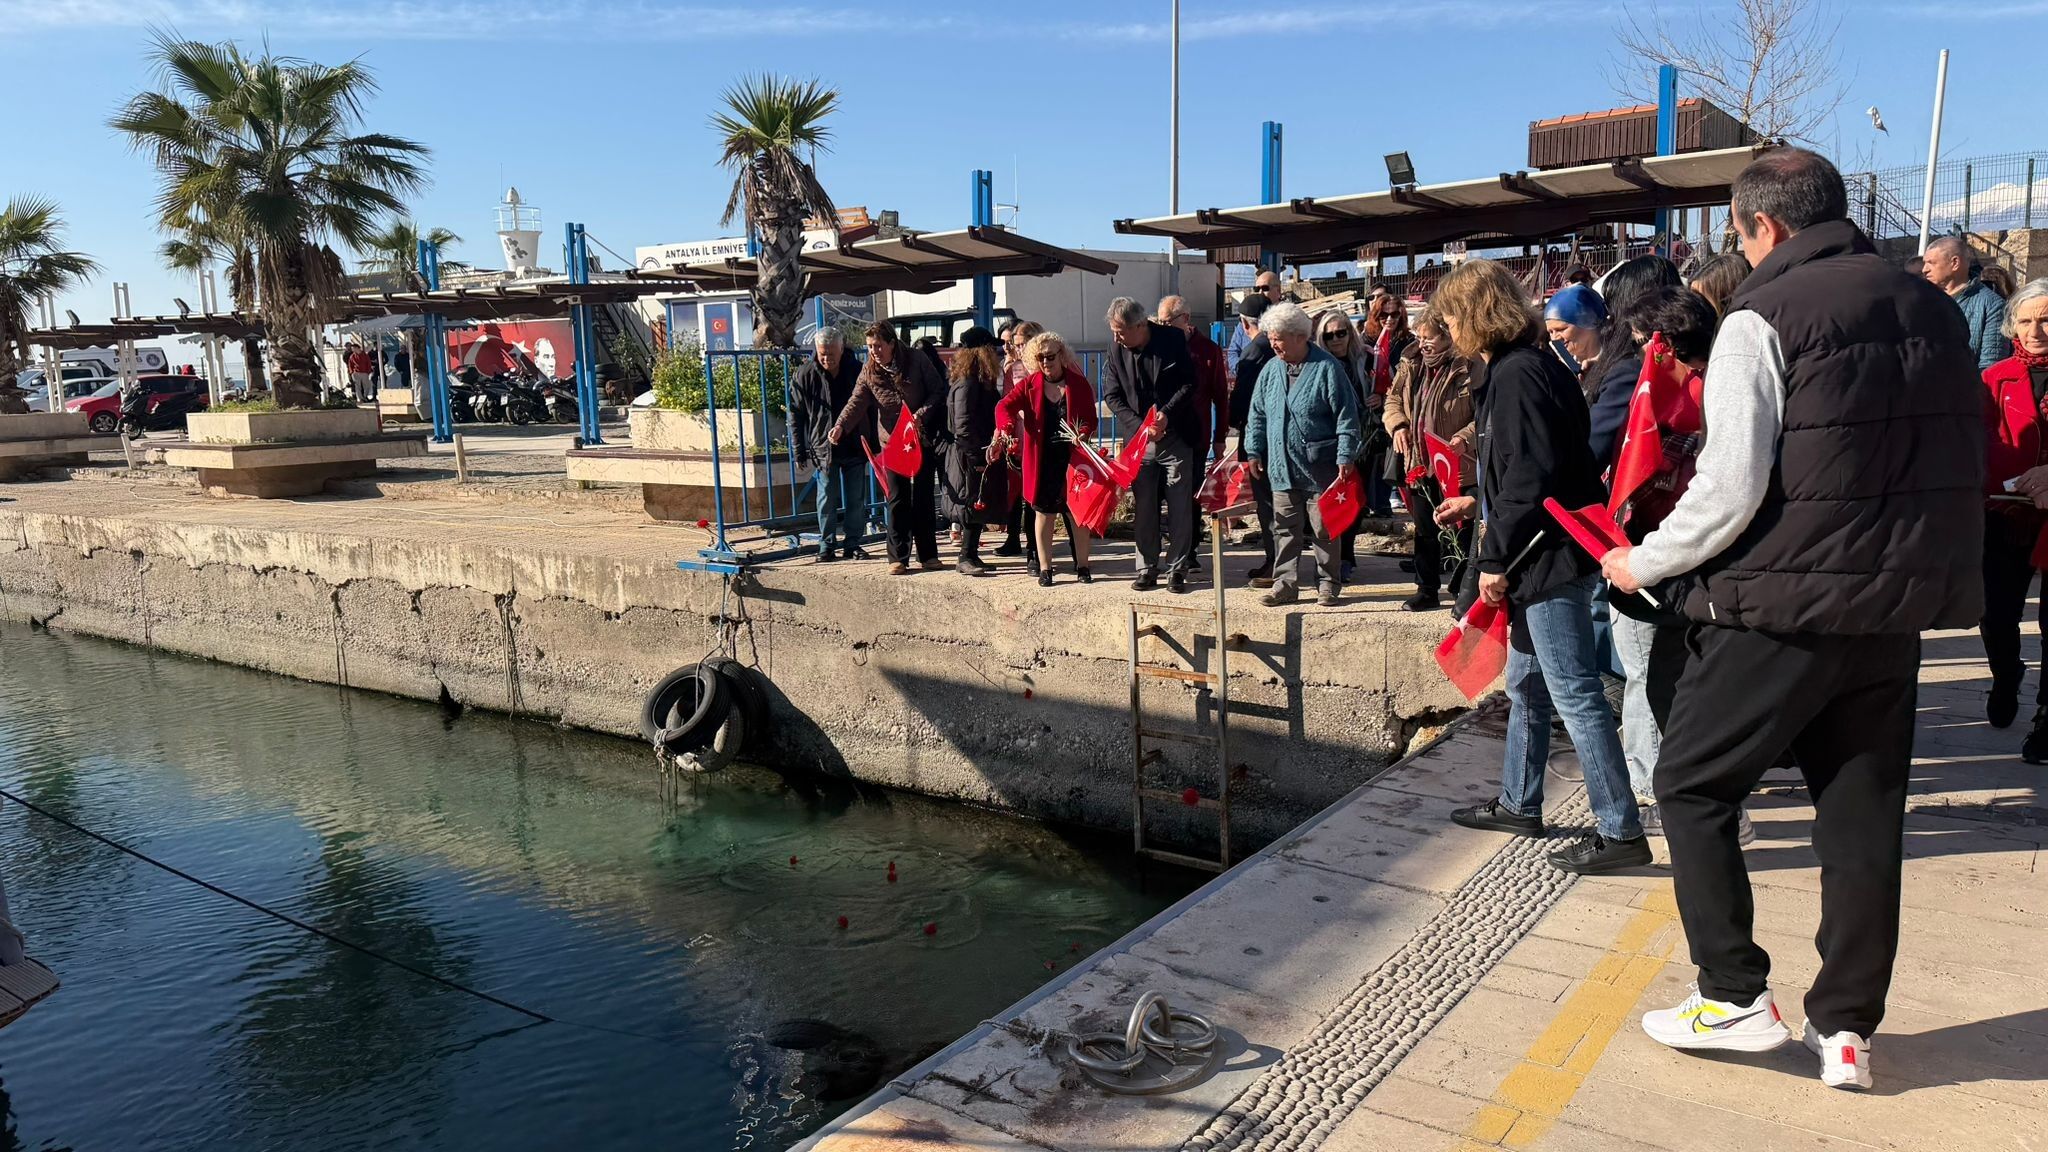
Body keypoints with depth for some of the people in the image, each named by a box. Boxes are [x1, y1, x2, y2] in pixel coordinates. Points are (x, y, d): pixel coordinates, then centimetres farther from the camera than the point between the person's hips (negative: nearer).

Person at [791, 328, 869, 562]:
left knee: (856, 501, 6)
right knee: (827, 501, 3)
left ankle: (851, 544, 17)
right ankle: (827, 545, 11)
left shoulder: (857, 372, -2)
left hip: (855, 447, 1)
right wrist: (800, 450, -5)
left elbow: (871, 410, 6)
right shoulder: (805, 375, -5)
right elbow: (796, 415, -2)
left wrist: (874, 444, 5)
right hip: (822, 449, -1)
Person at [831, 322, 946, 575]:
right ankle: (898, 557, 5)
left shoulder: (916, 360, -7)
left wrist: (923, 414, -19)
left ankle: (928, 554, 16)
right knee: (897, 500, -1)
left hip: (923, 439, -1)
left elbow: (939, 390, -3)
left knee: (923, 497, 6)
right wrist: (841, 426, -27)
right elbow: (857, 402, -10)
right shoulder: (869, 371, -2)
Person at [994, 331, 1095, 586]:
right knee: (1044, 513, 5)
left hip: (1073, 457, 0)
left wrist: (1083, 433, -21)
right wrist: (1006, 429, -29)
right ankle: (1045, 569, 13)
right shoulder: (1030, 384, 2)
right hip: (1042, 459, 0)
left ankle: (1082, 566, 15)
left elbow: (1090, 419, 1)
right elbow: (1004, 406, -9)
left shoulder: (1079, 384, 0)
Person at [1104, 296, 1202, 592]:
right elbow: (1112, 395, 0)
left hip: (1176, 437, -2)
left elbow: (1190, 383, -5)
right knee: (1142, 507, 5)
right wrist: (1140, 426, -13)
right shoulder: (1116, 349, -1)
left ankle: (1177, 568, 11)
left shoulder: (1173, 339, -7)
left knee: (1180, 507, 2)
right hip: (1139, 439, 2)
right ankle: (1147, 568, 15)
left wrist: (1166, 414, -19)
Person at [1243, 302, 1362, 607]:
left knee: (1324, 530, 5)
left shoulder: (1327, 368, -9)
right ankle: (1285, 585, 16)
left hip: (1320, 468, -5)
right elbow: (1258, 415, 16)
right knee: (1284, 530, 9)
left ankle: (1328, 584, 16)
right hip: (1281, 469, 5)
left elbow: (1346, 416, -8)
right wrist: (1254, 451, 11)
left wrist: (1346, 457, -12)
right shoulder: (1271, 369, 8)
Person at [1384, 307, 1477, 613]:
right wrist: (1398, 425, -2)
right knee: (1424, 532, 17)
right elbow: (1393, 399, 16)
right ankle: (1427, 590, 30)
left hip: (1459, 466, -6)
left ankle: (1466, 594, 16)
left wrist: (1466, 437, -27)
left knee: (1464, 532, 3)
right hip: (1420, 464, 6)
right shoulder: (1411, 364, 4)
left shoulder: (1469, 367, -15)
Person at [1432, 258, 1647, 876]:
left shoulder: (1518, 376, -17)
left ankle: (1620, 831, 4)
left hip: (1550, 556, -11)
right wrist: (1477, 502, 30)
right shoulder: (1530, 367, 14)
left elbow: (1531, 478, -23)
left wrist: (1495, 558, -17)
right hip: (1543, 556, 11)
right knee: (1527, 685, 20)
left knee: (1576, 693, -4)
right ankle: (1518, 804, 33)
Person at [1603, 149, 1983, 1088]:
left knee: (1691, 789, 9)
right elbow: (1962, 467, 16)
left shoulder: (1762, 318, -10)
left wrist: (1645, 563, -4)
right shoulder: (1931, 309, 11)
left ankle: (1735, 998, 12)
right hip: (1894, 608, 7)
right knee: (1862, 815, 13)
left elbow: (1731, 487, -17)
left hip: (1779, 606, -7)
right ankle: (1845, 1029, 20)